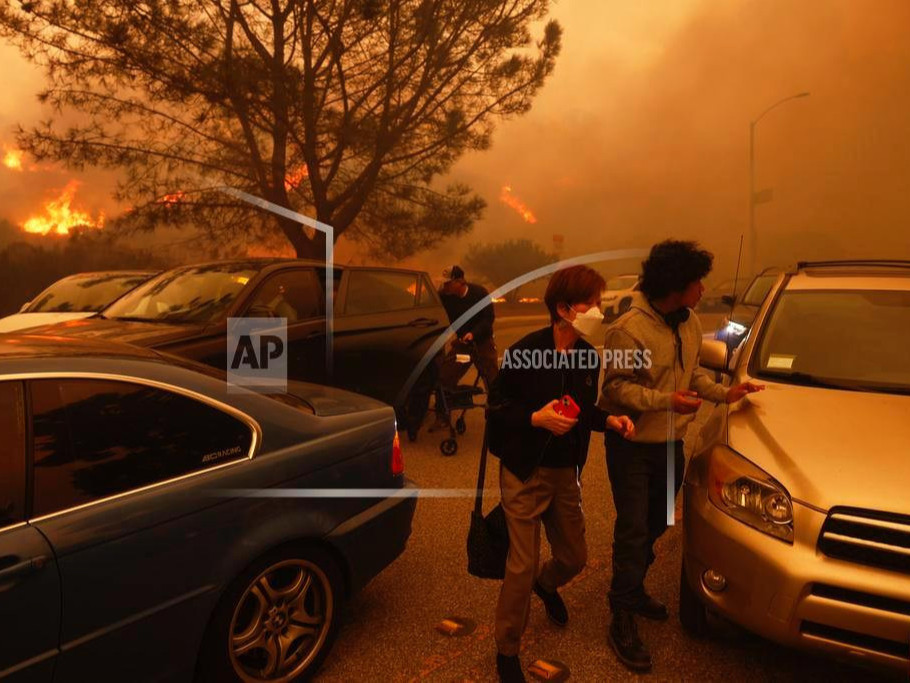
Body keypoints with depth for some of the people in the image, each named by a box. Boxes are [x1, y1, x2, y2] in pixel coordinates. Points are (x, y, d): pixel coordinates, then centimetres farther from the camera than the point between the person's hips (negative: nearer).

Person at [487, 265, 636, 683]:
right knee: (522, 566, -1)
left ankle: (545, 585, 55)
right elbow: (497, 407, -13)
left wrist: (610, 421, -5)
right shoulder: (524, 353, -19)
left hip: (566, 473, 6)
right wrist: (536, 418, -28)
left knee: (574, 557, 17)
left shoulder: (589, 358, 0)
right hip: (525, 473, -6)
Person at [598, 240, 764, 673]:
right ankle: (623, 620, 14)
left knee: (655, 524, 19)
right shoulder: (630, 329, -22)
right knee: (633, 530, 0)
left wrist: (723, 394, 2)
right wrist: (667, 400, -27)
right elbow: (615, 386, -21)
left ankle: (634, 589, 41)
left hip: (671, 442, 7)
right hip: (632, 444, -7)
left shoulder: (690, 322, 3)